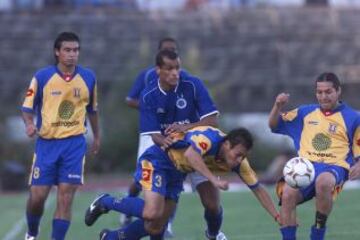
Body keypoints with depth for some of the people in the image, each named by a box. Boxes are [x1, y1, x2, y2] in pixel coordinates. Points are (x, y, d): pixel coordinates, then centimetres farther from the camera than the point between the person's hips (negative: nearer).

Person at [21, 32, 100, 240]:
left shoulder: (88, 77, 2)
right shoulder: (42, 77, -4)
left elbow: (92, 109, 16)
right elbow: (28, 107, 0)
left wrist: (97, 136, 22)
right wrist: (29, 124, -20)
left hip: (75, 144, 1)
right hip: (46, 143, -1)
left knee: (65, 198, -7)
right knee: (37, 196, -1)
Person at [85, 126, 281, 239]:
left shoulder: (238, 161, -9)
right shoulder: (210, 138, -31)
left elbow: (258, 189, -4)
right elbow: (190, 154, -49)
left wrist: (278, 217, -11)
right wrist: (214, 180, -53)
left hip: (177, 173, 8)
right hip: (157, 160, -8)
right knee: (152, 212, -27)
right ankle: (105, 203, -3)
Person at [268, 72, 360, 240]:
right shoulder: (305, 112, 18)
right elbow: (274, 125, 22)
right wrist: (278, 106, 3)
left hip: (334, 167, -3)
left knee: (323, 182, -41)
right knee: (287, 194, -31)